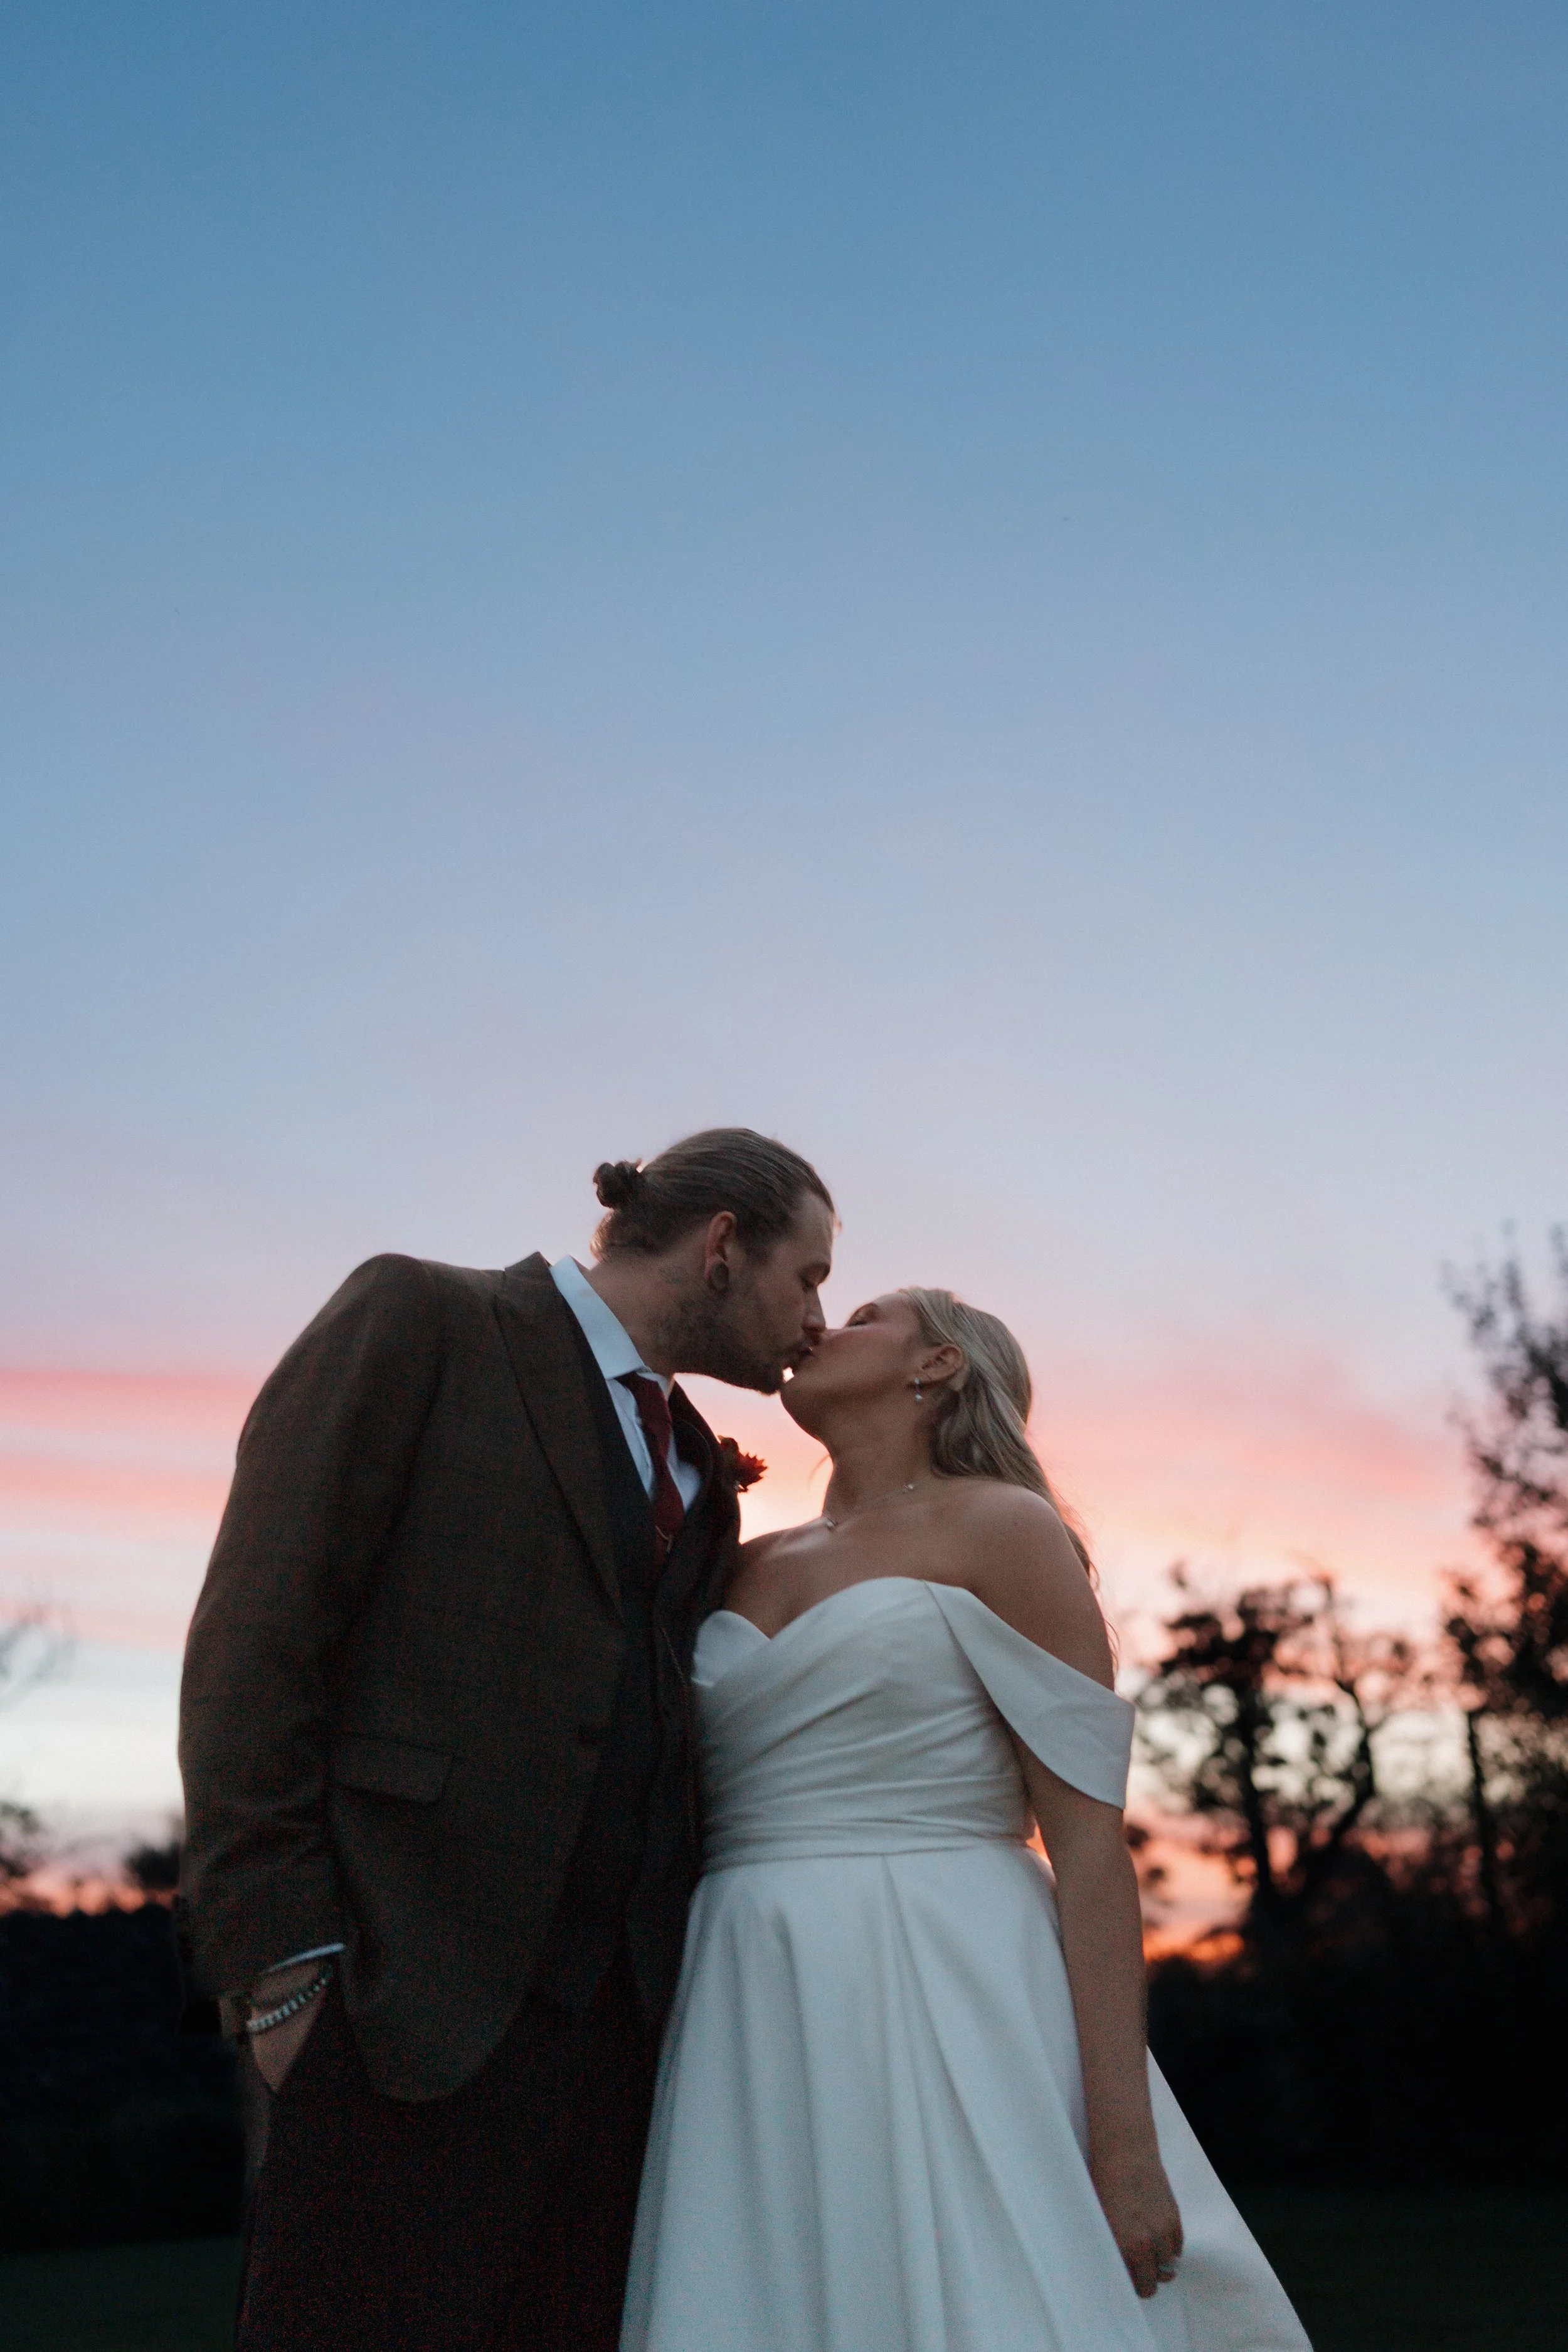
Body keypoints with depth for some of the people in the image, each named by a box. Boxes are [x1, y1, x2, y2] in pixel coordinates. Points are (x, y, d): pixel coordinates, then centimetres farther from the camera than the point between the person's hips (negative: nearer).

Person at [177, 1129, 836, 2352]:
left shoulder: (702, 1471, 19)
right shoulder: (418, 1320, -1)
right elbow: (257, 1639, -9)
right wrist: (282, 1960, -14)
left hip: (624, 2016, 7)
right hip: (419, 2007, -6)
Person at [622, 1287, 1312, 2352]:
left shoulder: (1003, 1528, 1)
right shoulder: (749, 1568, 18)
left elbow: (1091, 1835, -6)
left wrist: (1124, 2139, -14)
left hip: (946, 2016, -5)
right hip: (752, 2040, 5)